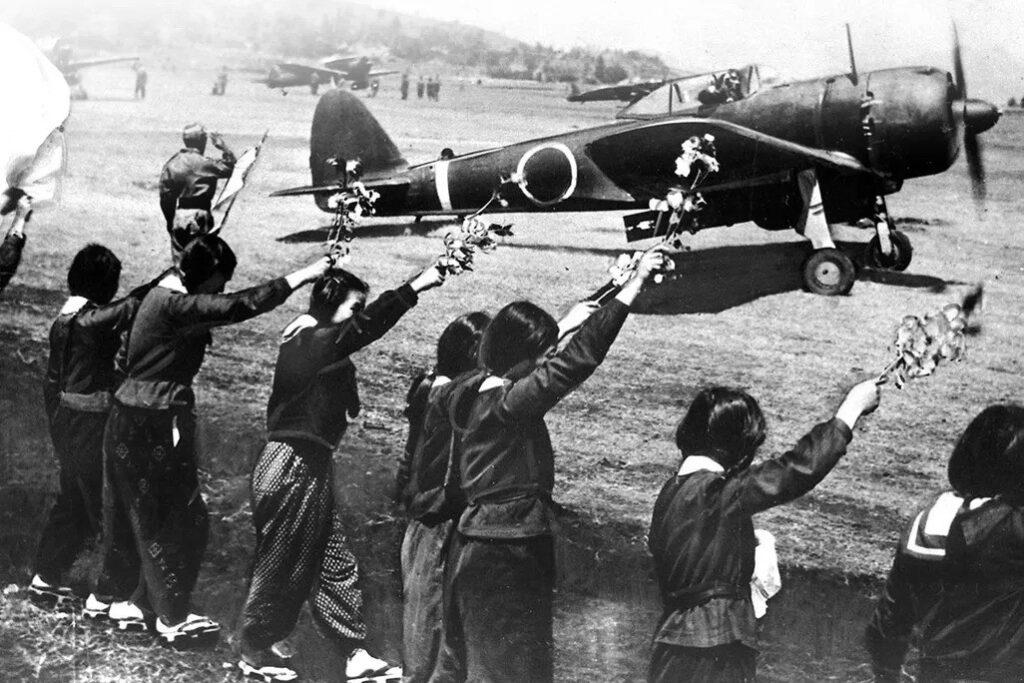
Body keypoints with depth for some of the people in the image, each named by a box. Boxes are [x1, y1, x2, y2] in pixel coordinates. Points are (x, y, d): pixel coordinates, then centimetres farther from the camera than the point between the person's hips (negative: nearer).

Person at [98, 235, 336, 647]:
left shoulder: (166, 293, 9)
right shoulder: (174, 306, -23)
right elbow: (239, 306, -29)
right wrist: (303, 276, -27)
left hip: (135, 419, 10)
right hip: (155, 426, -10)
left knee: (140, 517, 18)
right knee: (178, 520, 2)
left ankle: (130, 603, 29)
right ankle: (173, 620, 12)